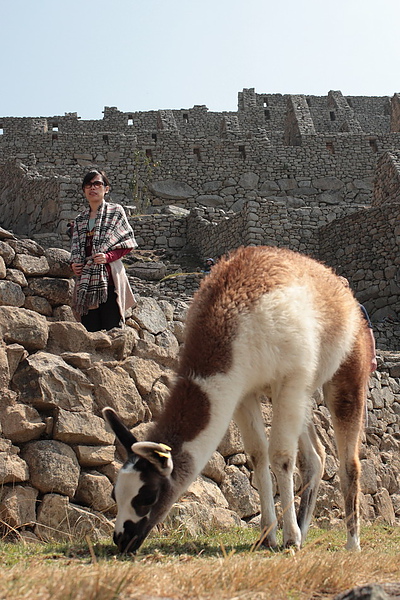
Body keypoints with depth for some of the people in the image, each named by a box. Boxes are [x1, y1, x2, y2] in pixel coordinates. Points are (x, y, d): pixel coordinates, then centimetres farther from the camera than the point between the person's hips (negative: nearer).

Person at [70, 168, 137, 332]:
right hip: (86, 280, 4)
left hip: (109, 277, -4)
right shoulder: (80, 220, 19)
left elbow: (128, 242, 1)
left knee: (112, 328, -9)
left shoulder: (115, 211, 6)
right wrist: (73, 264, 1)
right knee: (90, 329, 1)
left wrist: (109, 256, -14)